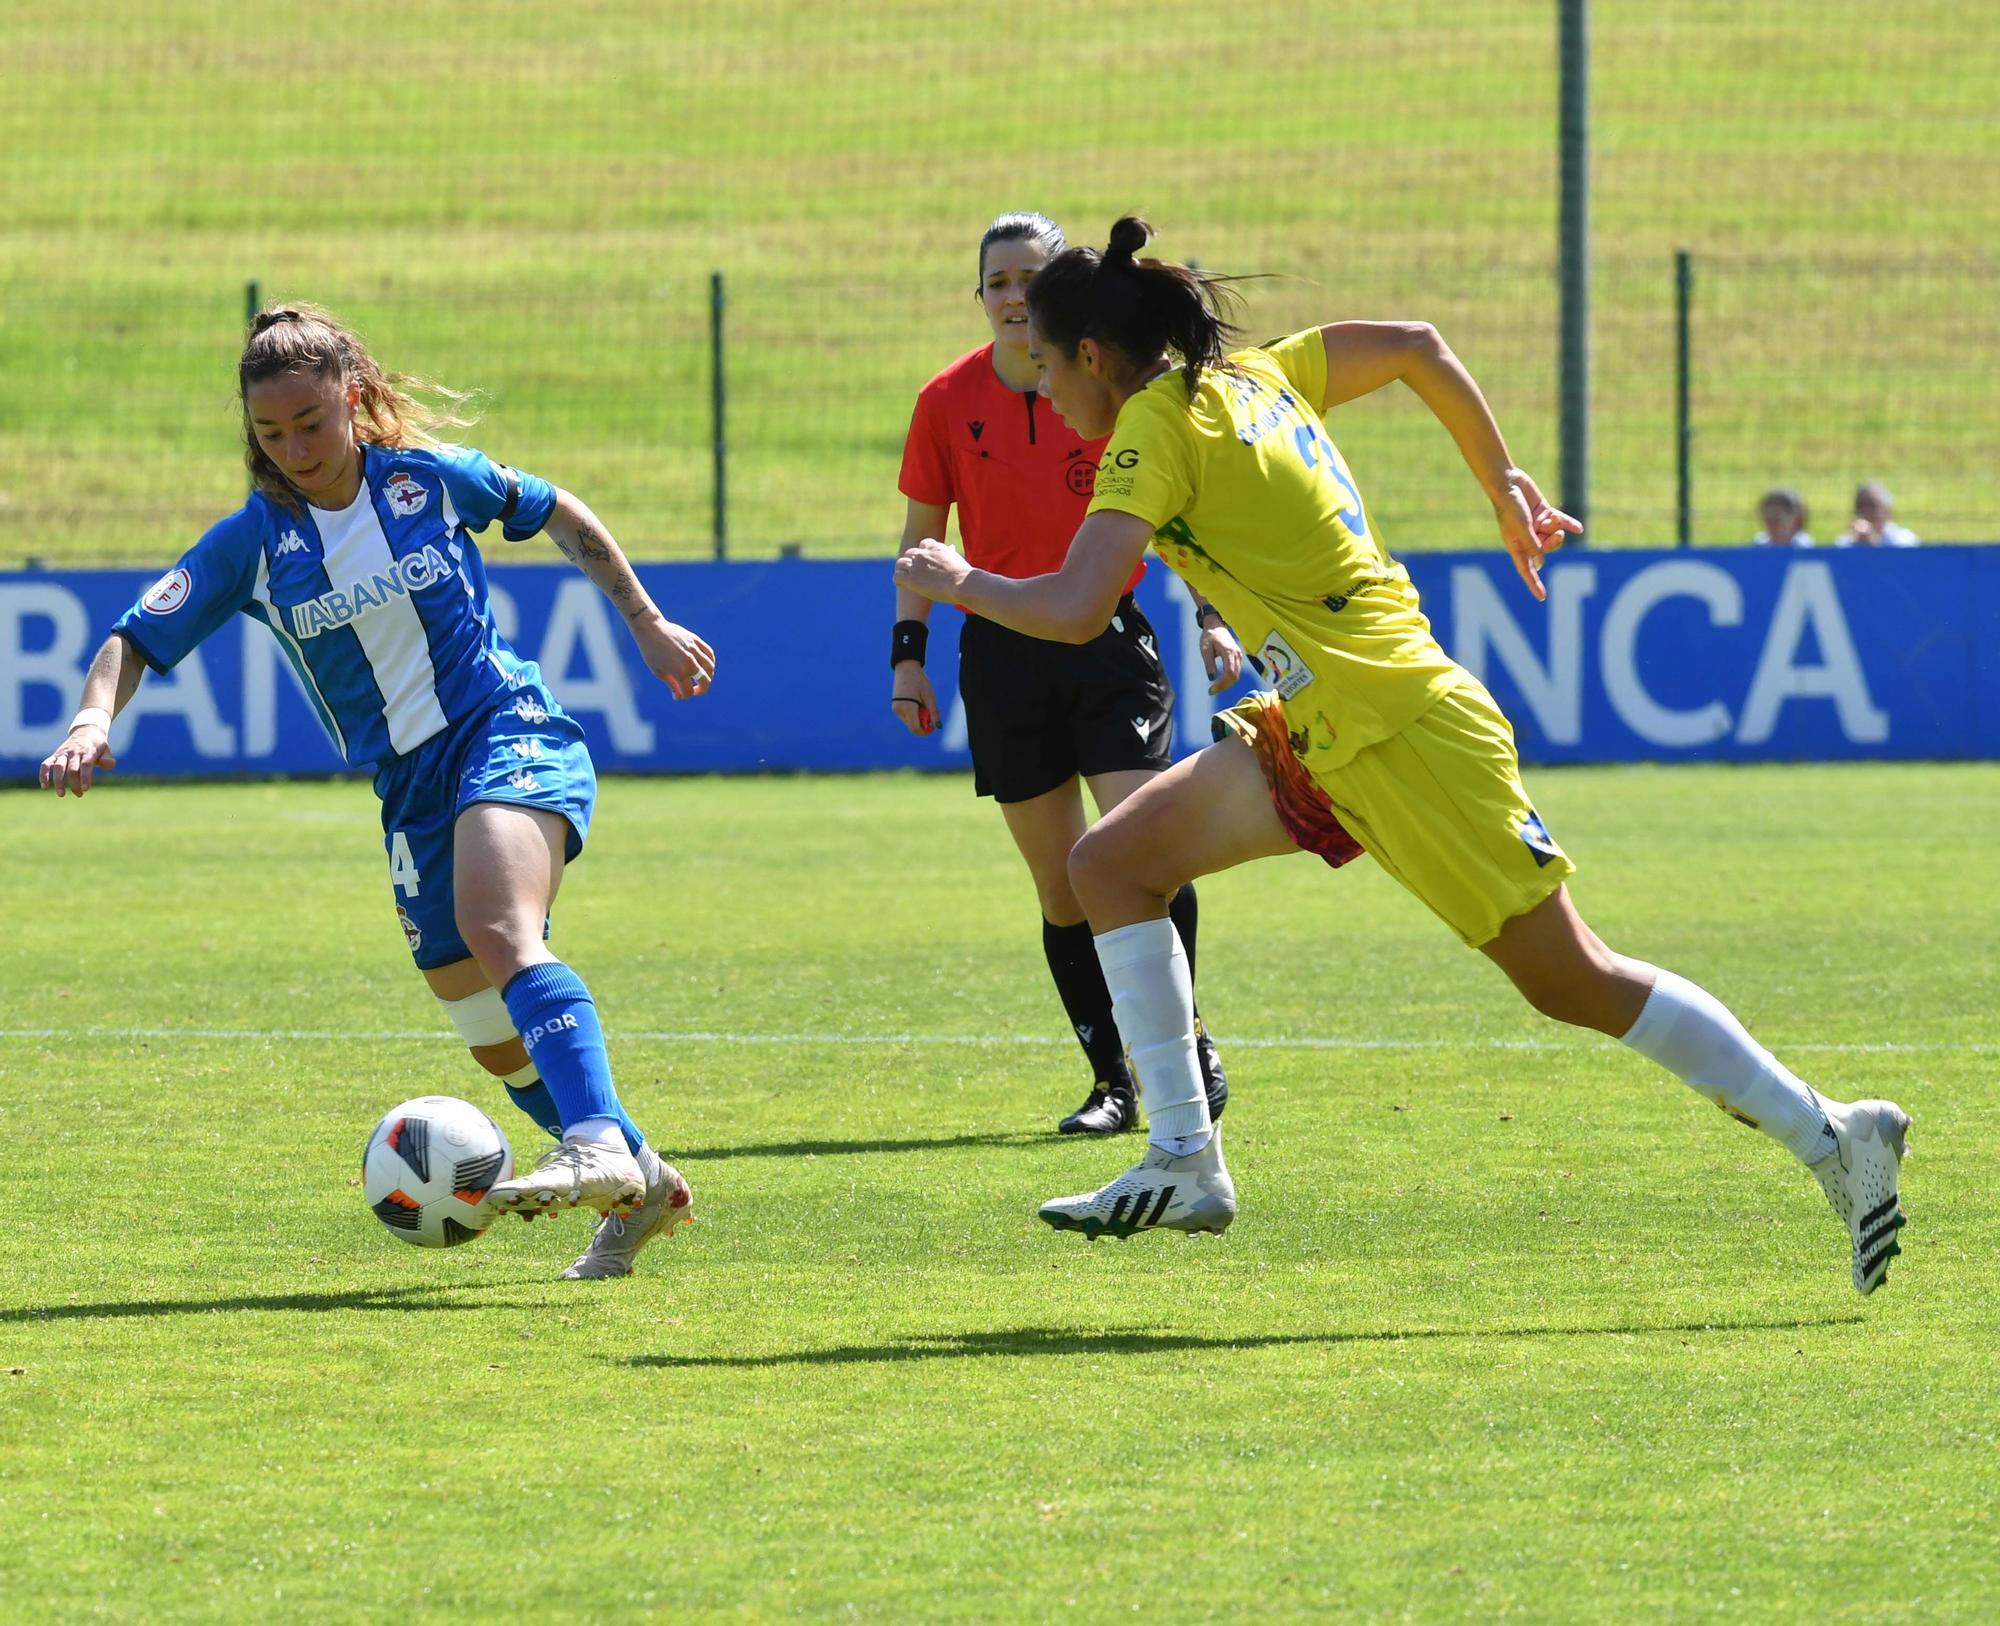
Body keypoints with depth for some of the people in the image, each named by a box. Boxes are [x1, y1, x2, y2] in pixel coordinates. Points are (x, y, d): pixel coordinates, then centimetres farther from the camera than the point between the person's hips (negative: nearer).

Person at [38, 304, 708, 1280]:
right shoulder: (252, 544, 0)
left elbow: (559, 515, 14)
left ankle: (598, 1145, -48)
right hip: (410, 787, 5)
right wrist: (94, 720, -23)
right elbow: (137, 639, -3)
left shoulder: (431, 477, -3)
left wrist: (648, 625, 18)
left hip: (507, 732, -5)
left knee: (496, 933, -33)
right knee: (499, 1042, 6)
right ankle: (641, 1184, 26)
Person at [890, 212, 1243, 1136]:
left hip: (1107, 636, -2)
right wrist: (909, 649, 4)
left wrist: (1210, 617, -3)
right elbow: (921, 534, 11)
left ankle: (1185, 1040, 5)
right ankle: (1114, 1080, 12)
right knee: (1061, 884, 4)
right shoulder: (949, 401, 2)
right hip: (1002, 652, 2)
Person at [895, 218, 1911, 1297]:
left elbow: (1072, 609, -24)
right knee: (1112, 867, 3)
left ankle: (1833, 1136, 8)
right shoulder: (1252, 376, 10)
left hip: (1404, 735, -9)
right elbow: (1415, 346, 19)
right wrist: (1504, 485, 27)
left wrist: (960, 582, -6)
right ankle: (1185, 1166, 3)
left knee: (1572, 984, -1)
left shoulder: (1158, 427, -15)